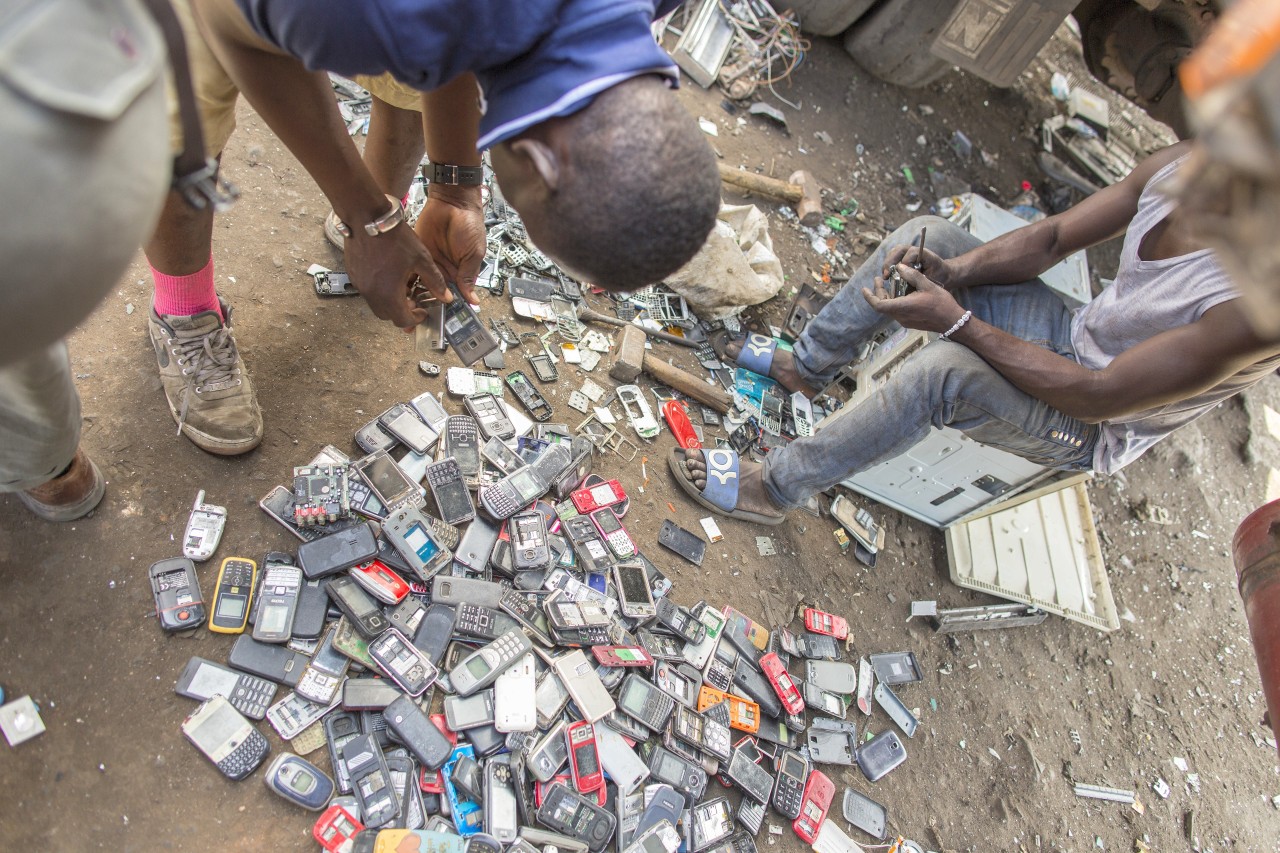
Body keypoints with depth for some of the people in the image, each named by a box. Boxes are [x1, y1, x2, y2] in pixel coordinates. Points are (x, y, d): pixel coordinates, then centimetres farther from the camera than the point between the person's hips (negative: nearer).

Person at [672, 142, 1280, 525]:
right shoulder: (1187, 166, -14)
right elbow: (1053, 238, -4)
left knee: (949, 368, -37)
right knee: (925, 235, -7)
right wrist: (955, 271, -22)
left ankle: (774, 488, -19)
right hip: (1072, 335, 7)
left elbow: (1098, 397, -31)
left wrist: (957, 322, -32)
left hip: (1095, 429, -7)